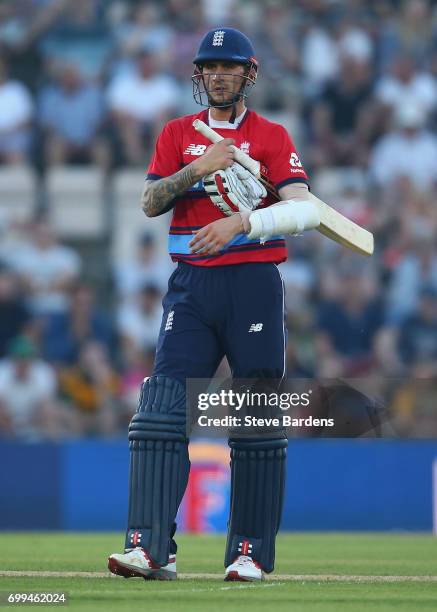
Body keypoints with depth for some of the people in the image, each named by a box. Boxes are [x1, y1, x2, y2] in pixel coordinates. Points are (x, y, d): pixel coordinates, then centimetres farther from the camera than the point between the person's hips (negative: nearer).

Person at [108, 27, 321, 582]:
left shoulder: (272, 137, 5)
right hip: (190, 285, 2)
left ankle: (250, 553, 5)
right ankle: (150, 547, -15)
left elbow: (302, 210, -8)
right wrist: (198, 170, -11)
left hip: (254, 285, -2)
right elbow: (150, 202, 3)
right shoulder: (178, 135, 15)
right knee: (162, 411, -11)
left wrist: (241, 220, -20)